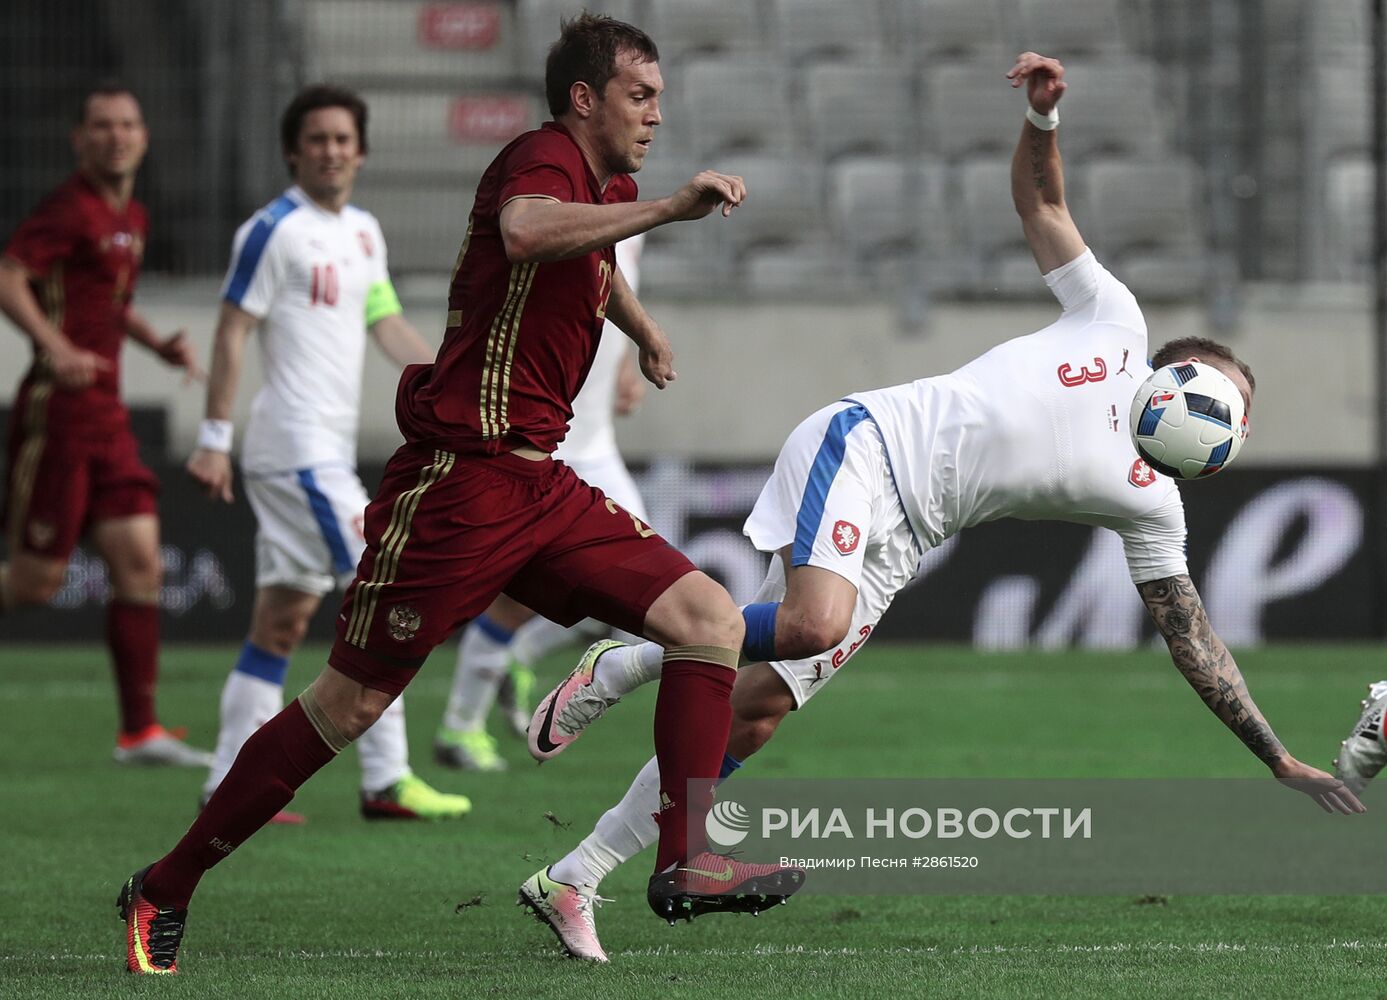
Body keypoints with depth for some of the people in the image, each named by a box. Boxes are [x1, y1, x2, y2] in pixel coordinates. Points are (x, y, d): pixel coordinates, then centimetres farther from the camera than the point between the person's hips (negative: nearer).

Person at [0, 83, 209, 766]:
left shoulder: (132, 218, 16)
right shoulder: (71, 208, -11)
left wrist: (157, 343, 16)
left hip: (105, 415, 8)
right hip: (57, 409, -8)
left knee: (140, 566, 1)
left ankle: (140, 731, 2)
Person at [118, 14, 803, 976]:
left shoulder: (605, 185, 17)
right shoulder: (545, 158, -11)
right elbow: (526, 229, -39)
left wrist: (644, 328, 56)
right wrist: (670, 205, -36)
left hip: (542, 485, 9)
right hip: (461, 477, -9)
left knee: (712, 620, -5)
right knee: (350, 705, -3)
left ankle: (684, 861, -6)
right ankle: (165, 890, 9)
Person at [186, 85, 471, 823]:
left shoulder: (363, 232, 16)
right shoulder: (275, 230, -9)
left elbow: (387, 324, 17)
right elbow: (232, 330, -10)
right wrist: (215, 438, -13)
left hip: (327, 450, 9)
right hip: (297, 448, -9)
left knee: (286, 615, 8)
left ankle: (230, 784, 10)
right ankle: (386, 781, -11)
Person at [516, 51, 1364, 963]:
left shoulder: (1151, 508, 16)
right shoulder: (1118, 323, 9)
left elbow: (1193, 638, 18)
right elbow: (1038, 199, 13)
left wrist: (1281, 760, 12)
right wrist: (1044, 116, -7)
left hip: (900, 541, 4)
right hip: (862, 445, -4)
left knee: (752, 719, -10)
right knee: (814, 625, -34)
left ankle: (571, 884, -4)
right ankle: (619, 667, -10)